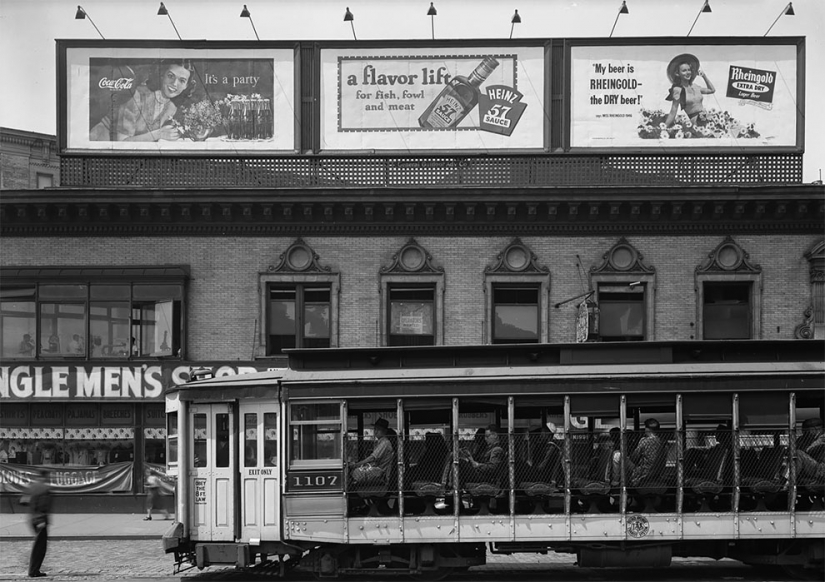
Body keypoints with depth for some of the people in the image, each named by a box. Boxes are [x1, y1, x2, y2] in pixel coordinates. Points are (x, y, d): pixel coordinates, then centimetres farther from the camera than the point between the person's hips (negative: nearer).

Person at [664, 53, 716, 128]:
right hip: (696, 123, -6)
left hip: (706, 119, 6)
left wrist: (704, 76, 19)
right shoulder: (678, 89, -3)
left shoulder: (695, 87, 14)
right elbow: (673, 113, -4)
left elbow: (712, 90, 29)